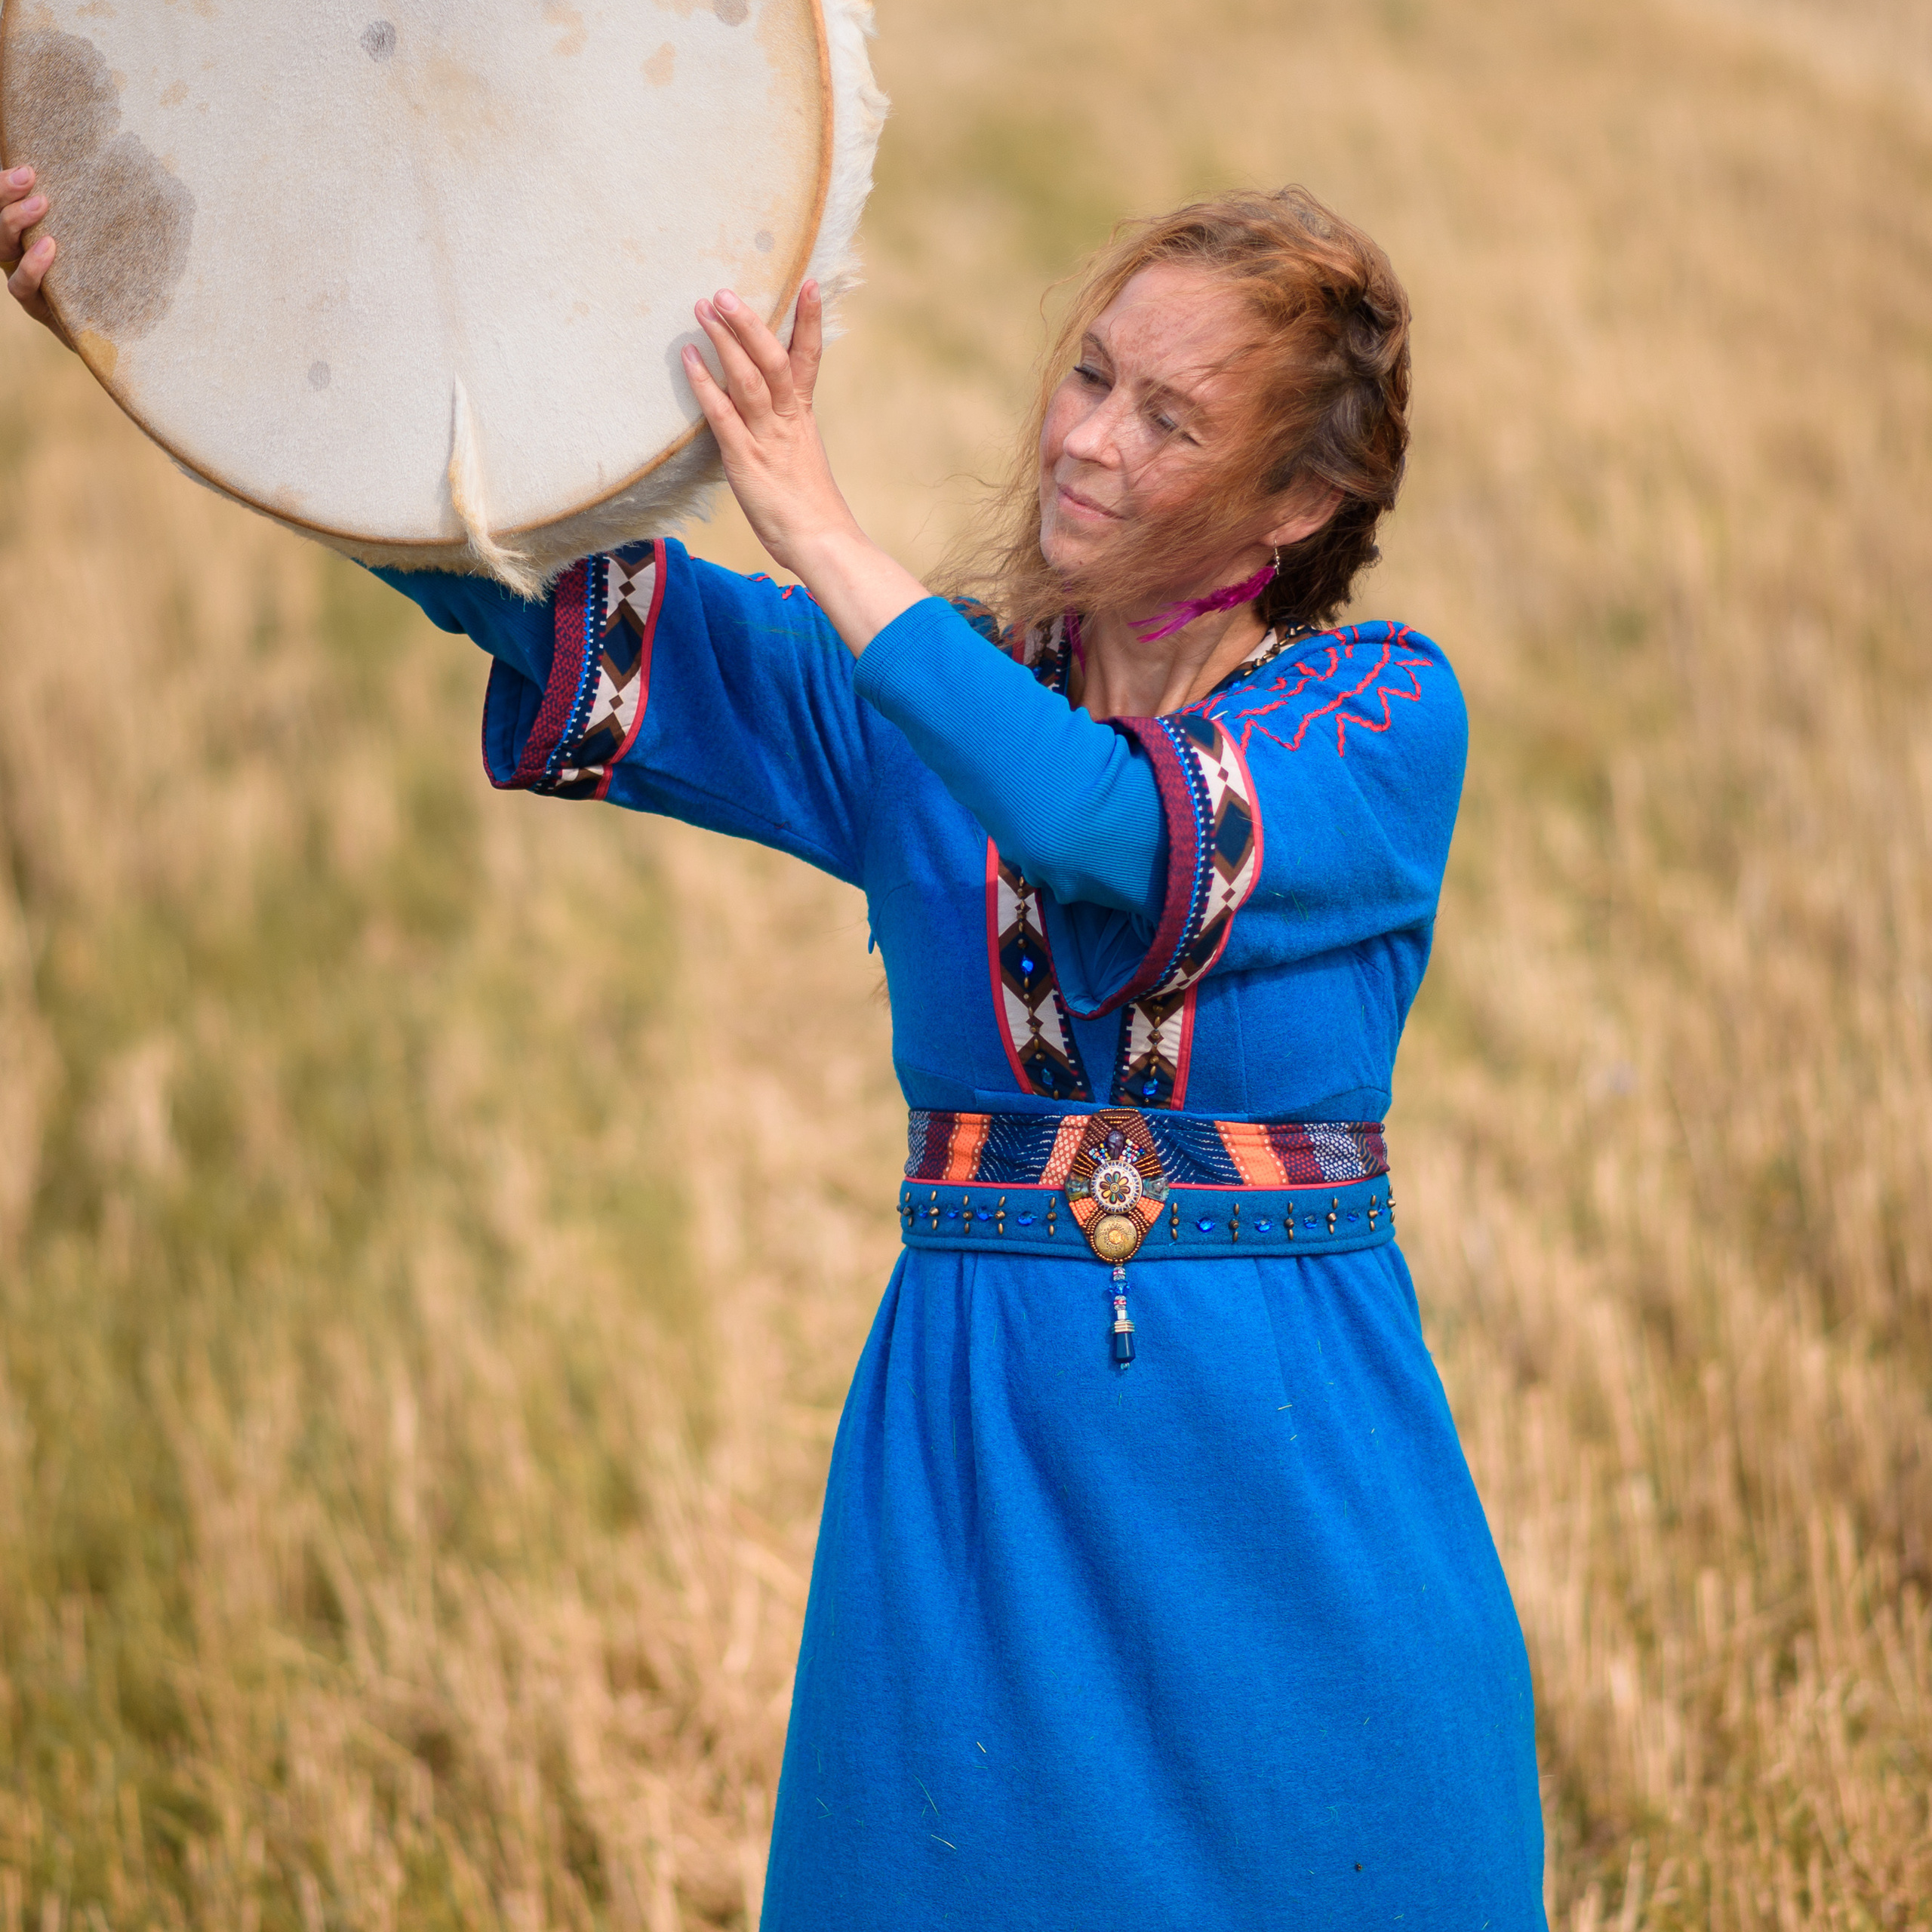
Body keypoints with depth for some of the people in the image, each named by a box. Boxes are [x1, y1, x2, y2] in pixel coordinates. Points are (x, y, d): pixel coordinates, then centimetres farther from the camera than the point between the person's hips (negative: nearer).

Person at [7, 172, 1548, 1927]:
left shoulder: (1383, 713, -4)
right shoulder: (904, 693, 5)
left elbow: (1123, 838, -24)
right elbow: (557, 605, -8)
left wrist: (826, 542, -24)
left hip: (1293, 1470, -2)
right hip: (974, 1459, 3)